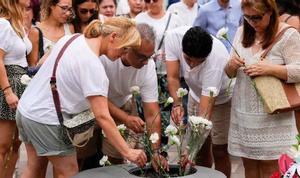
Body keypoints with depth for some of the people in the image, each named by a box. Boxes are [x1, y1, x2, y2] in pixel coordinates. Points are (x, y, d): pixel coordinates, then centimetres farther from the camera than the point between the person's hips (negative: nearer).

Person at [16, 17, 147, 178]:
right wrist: (127, 152, -24)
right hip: (46, 120, -9)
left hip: (25, 108, 9)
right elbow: (102, 116, -26)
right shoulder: (93, 65, -23)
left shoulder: (69, 39, 1)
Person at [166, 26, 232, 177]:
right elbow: (173, 77, -24)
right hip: (196, 93, 5)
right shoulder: (173, 37, -29)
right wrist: (177, 104, -43)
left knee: (219, 151, -2)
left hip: (222, 98, -4)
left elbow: (205, 110, -41)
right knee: (201, 149, 9)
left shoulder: (216, 59, -41)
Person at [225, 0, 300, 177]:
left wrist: (270, 68, -24)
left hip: (271, 116, -5)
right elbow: (230, 74, 13)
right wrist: (231, 65, -10)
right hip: (243, 112, 5)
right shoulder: (242, 32, 8)